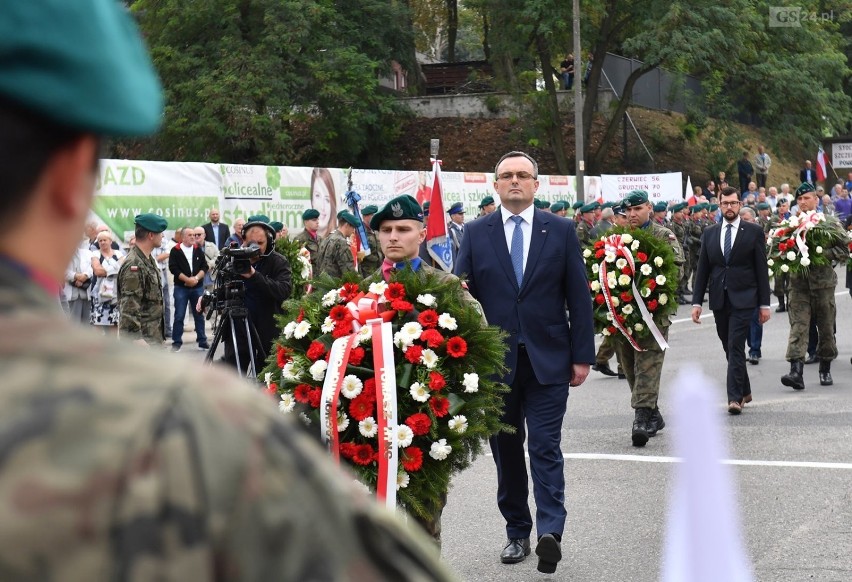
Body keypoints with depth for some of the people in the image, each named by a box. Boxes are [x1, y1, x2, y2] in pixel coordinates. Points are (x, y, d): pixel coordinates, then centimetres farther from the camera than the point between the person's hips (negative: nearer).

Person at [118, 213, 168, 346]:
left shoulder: (149, 260, 14)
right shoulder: (133, 265, -18)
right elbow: (129, 306, -22)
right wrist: (136, 338, -25)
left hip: (153, 334, 10)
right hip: (140, 336, -10)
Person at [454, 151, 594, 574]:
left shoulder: (561, 231, 3)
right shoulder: (476, 233, 5)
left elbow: (579, 297, 3)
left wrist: (582, 356, -1)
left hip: (548, 360, -2)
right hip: (495, 361, 2)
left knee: (545, 447, -9)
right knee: (506, 450, 9)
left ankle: (551, 531, -14)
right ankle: (517, 532, 19)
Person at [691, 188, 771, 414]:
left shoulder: (754, 232, 1)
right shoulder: (709, 234, 10)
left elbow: (762, 269, 0)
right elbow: (702, 270, 10)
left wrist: (764, 304, -3)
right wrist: (697, 302, 3)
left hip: (743, 299, -4)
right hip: (719, 300, 4)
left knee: (736, 347, -12)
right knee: (730, 349, 11)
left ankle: (735, 397, -13)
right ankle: (744, 391, 25)